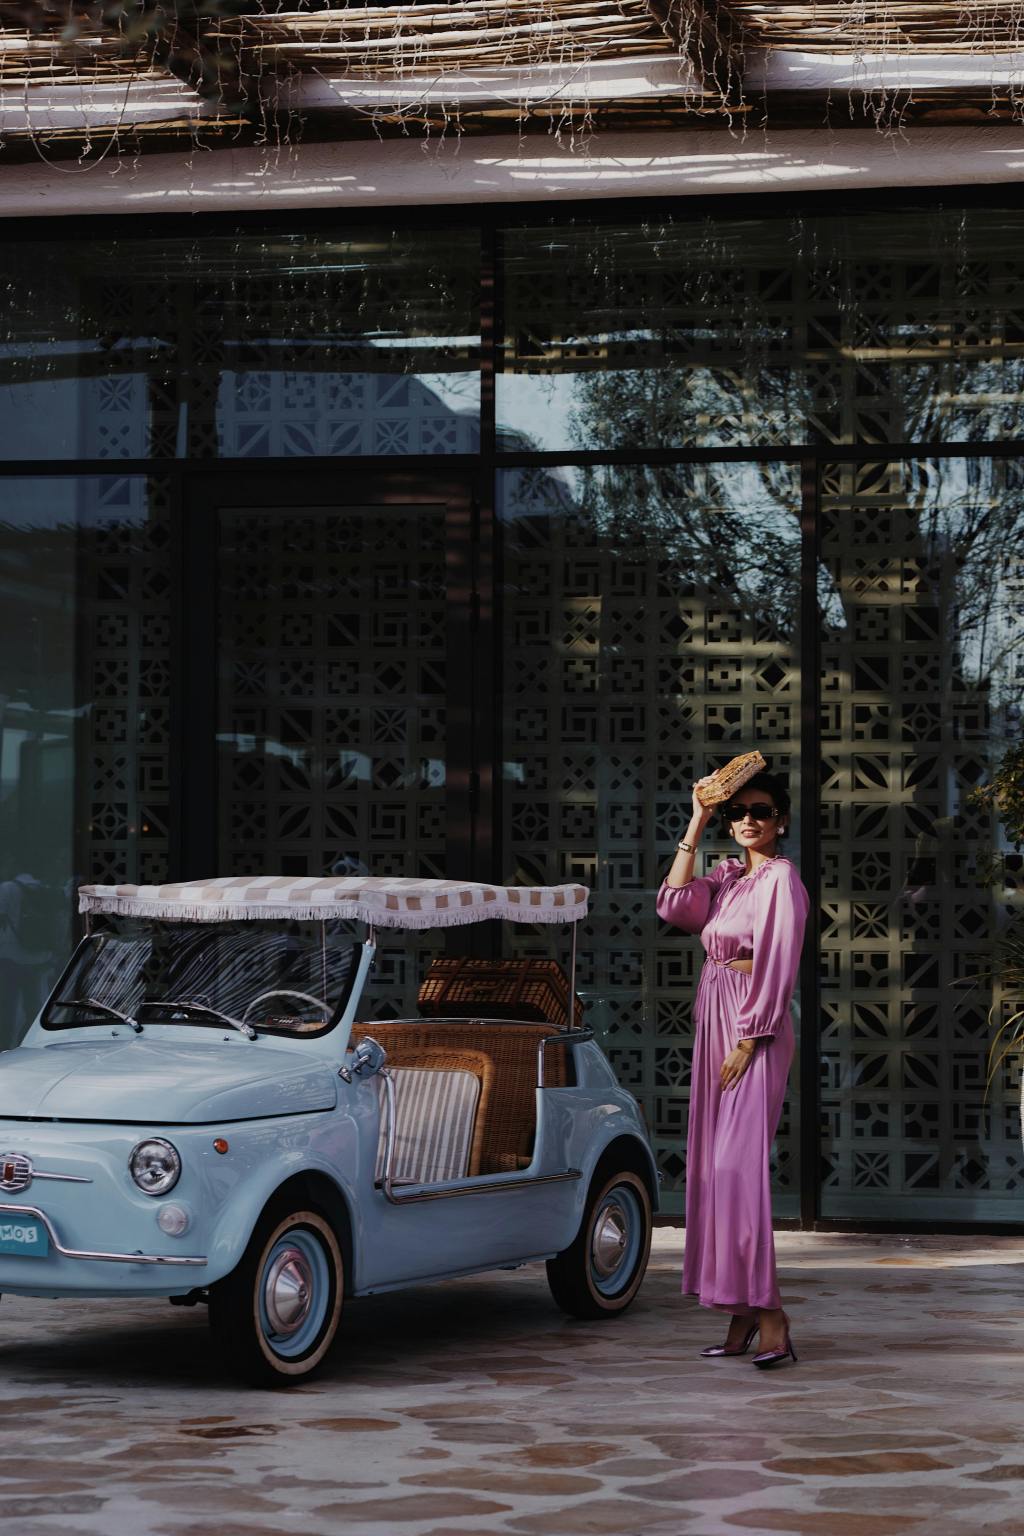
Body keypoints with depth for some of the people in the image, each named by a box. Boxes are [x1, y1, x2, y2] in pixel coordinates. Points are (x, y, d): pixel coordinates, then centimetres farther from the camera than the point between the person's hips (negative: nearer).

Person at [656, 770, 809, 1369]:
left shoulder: (781, 878, -8)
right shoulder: (727, 876, 15)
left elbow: (778, 965, -13)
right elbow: (675, 906, 2)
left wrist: (747, 1043, -17)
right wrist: (696, 825, 2)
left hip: (756, 1028, -8)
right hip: (714, 1022, 8)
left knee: (738, 1161, -16)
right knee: (716, 1163, 6)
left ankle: (770, 1315, -17)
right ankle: (742, 1316, 9)